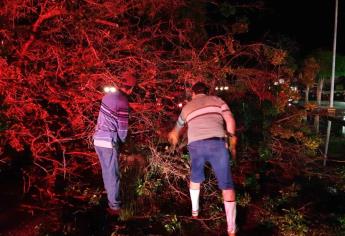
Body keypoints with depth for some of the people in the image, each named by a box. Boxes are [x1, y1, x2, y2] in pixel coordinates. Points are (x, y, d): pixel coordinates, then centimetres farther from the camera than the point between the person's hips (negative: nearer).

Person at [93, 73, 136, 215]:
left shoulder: (108, 96, 8)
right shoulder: (122, 101, -16)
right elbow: (122, 127, -16)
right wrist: (122, 140, 3)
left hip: (98, 138, 8)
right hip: (109, 141, -8)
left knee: (106, 171, 21)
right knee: (113, 174, 2)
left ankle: (110, 196, 37)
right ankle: (115, 206, 11)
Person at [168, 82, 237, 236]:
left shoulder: (187, 107, 26)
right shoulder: (217, 100, 20)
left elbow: (179, 126, 45)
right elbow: (230, 119, 5)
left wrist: (173, 136, 66)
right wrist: (232, 138, 16)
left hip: (195, 145, 3)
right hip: (217, 143, -2)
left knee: (195, 178, 29)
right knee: (227, 185, 5)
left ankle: (195, 211, 42)